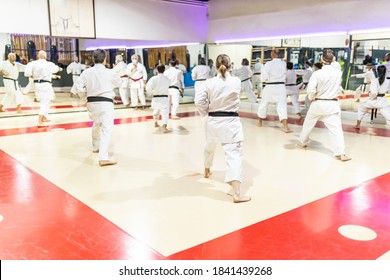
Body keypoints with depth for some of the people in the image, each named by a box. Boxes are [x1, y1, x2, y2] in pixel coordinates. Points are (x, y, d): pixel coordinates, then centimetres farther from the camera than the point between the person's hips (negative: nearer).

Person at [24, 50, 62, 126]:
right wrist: (60, 69, 41)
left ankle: (44, 118, 34)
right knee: (45, 103, -4)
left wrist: (32, 76, 7)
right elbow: (56, 68, 17)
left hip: (37, 84, 5)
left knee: (44, 101, 23)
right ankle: (40, 121, -15)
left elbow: (27, 73, -15)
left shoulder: (33, 63, -5)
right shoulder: (49, 64, -5)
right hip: (45, 85, -5)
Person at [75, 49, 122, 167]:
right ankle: (103, 158, -21)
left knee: (96, 124, 29)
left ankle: (96, 146, 49)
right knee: (107, 129, -9)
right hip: (105, 103, -5)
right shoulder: (109, 73, -9)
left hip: (92, 103, 5)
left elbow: (79, 86, -2)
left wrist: (84, 95, 15)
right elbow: (119, 82, 8)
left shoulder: (87, 72, -2)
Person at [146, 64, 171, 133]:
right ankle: (164, 127, -28)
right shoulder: (167, 79, -3)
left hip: (155, 98, 2)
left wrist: (150, 93, 2)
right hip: (164, 98, -2)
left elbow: (148, 87, -18)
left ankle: (156, 123, 47)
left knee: (156, 111, 26)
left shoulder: (154, 78, -11)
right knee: (165, 113, -9)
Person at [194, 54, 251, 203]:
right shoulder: (236, 81, -6)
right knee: (234, 154, -9)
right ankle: (237, 193, -20)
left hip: (213, 121, 3)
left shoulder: (209, 82, -6)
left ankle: (207, 171, 56)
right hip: (230, 122, -3)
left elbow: (199, 101, -8)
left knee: (210, 147, 29)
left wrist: (206, 112, 11)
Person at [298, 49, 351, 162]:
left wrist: (311, 98, 5)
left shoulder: (317, 73, -14)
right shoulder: (338, 73, -6)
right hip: (332, 104, 0)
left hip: (318, 104, 0)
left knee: (308, 123, 22)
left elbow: (311, 90, -15)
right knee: (336, 128, -5)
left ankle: (302, 142, 40)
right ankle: (341, 153, -13)